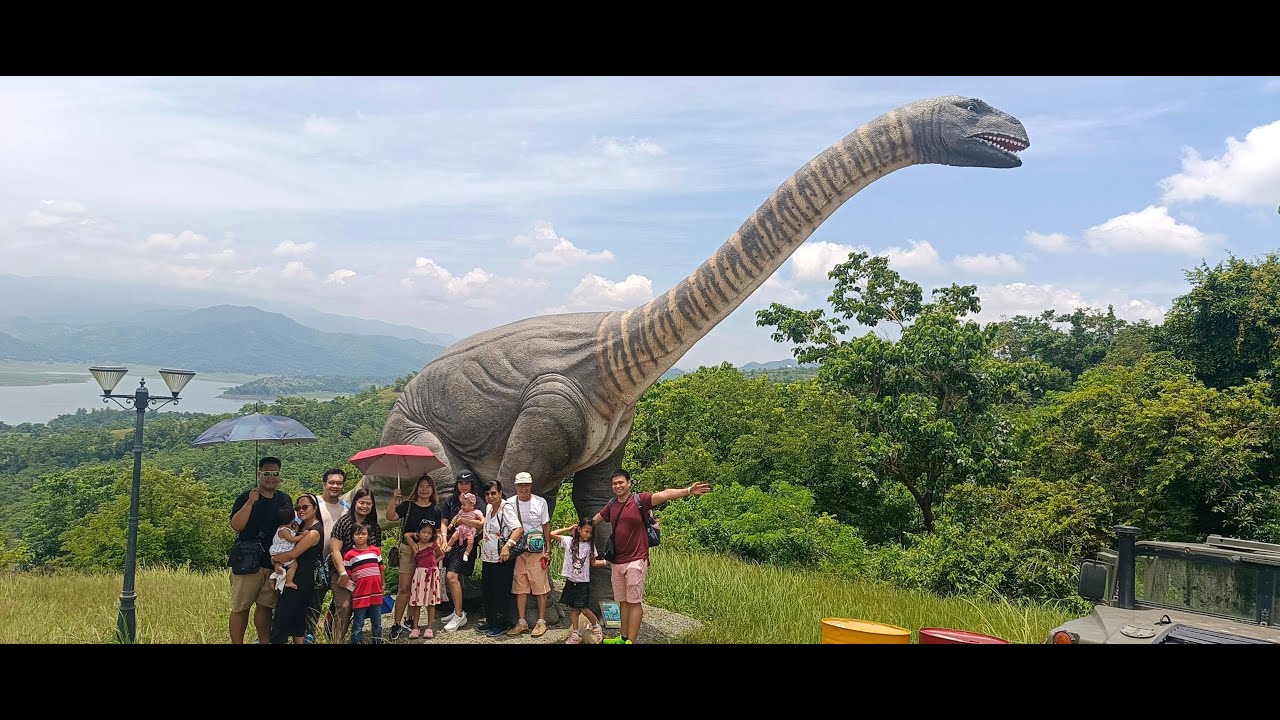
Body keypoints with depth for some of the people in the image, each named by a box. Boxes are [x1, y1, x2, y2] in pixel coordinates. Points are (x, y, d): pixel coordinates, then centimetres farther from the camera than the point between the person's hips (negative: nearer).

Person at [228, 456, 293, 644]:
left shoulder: (285, 499, 12)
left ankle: (265, 641, 16)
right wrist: (250, 503, -23)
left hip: (275, 563, 4)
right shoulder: (246, 497, -3)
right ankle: (237, 643, 5)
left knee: (265, 606, 10)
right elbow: (236, 526, -14)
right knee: (240, 607, -1)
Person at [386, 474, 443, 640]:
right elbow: (390, 517, -11)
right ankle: (396, 623, 0)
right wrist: (394, 499, -20)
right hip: (408, 550, -2)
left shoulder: (435, 511, 8)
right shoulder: (408, 505, 2)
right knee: (404, 588, -6)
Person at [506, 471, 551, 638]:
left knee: (540, 586, -1)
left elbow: (545, 527, 5)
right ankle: (521, 622, 14)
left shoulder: (540, 502, -1)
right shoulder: (510, 504, 1)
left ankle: (541, 622, 8)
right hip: (517, 550, 2)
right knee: (520, 587, 6)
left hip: (537, 550, -2)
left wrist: (548, 549, 2)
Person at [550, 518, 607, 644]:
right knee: (575, 608, 6)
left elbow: (593, 563, 8)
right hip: (571, 580, 1)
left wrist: (606, 562, -5)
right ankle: (575, 634, 14)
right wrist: (568, 529, -2)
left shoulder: (590, 545, 2)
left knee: (582, 608, -6)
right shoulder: (569, 541, -4)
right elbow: (552, 534, -8)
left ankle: (596, 626, 16)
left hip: (583, 582, 0)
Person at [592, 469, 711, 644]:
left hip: (635, 561, -6)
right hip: (616, 561, 6)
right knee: (623, 601, 14)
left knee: (634, 602, -2)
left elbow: (664, 495, -22)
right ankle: (623, 638, 25)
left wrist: (688, 491, -33)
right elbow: (595, 519, 27)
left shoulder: (639, 500, -9)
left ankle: (631, 641, 0)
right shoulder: (611, 505, 9)